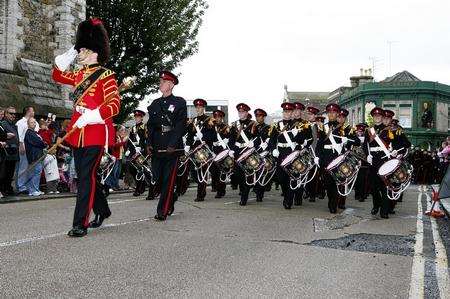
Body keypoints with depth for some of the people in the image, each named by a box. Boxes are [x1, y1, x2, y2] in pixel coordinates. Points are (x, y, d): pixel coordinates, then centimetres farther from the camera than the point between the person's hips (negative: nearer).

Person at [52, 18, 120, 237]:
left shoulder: (106, 75, -7)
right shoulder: (80, 75, 14)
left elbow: (114, 105, -15)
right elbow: (58, 75, 29)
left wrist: (89, 117, -24)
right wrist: (69, 55, 16)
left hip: (95, 132, -8)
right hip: (78, 132, 8)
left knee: (86, 177, -8)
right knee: (85, 175, 14)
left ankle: (80, 224, -4)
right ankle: (103, 210, 33)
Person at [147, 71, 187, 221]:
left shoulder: (180, 103, 2)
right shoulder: (155, 104, 17)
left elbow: (181, 125, -7)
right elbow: (150, 125, 16)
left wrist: (173, 145, -14)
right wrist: (149, 143, 4)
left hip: (172, 147, -5)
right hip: (156, 147, 5)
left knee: (168, 179, -4)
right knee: (157, 178, 7)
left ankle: (163, 211, -1)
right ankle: (171, 198, 30)